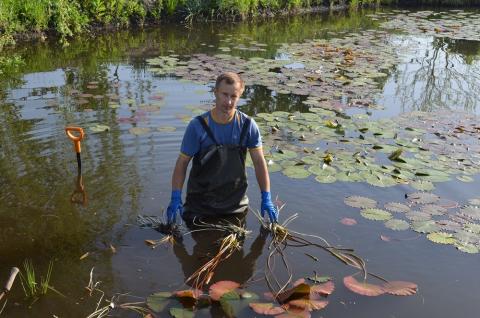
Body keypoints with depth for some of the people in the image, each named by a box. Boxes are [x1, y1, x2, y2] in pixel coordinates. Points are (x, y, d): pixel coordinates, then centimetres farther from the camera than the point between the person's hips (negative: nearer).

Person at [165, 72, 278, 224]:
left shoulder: (248, 125, -9)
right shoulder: (197, 126, -14)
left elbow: (259, 162, -3)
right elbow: (182, 163, -10)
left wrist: (266, 199, -7)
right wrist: (176, 197, -20)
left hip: (236, 201, 2)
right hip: (200, 202, -1)